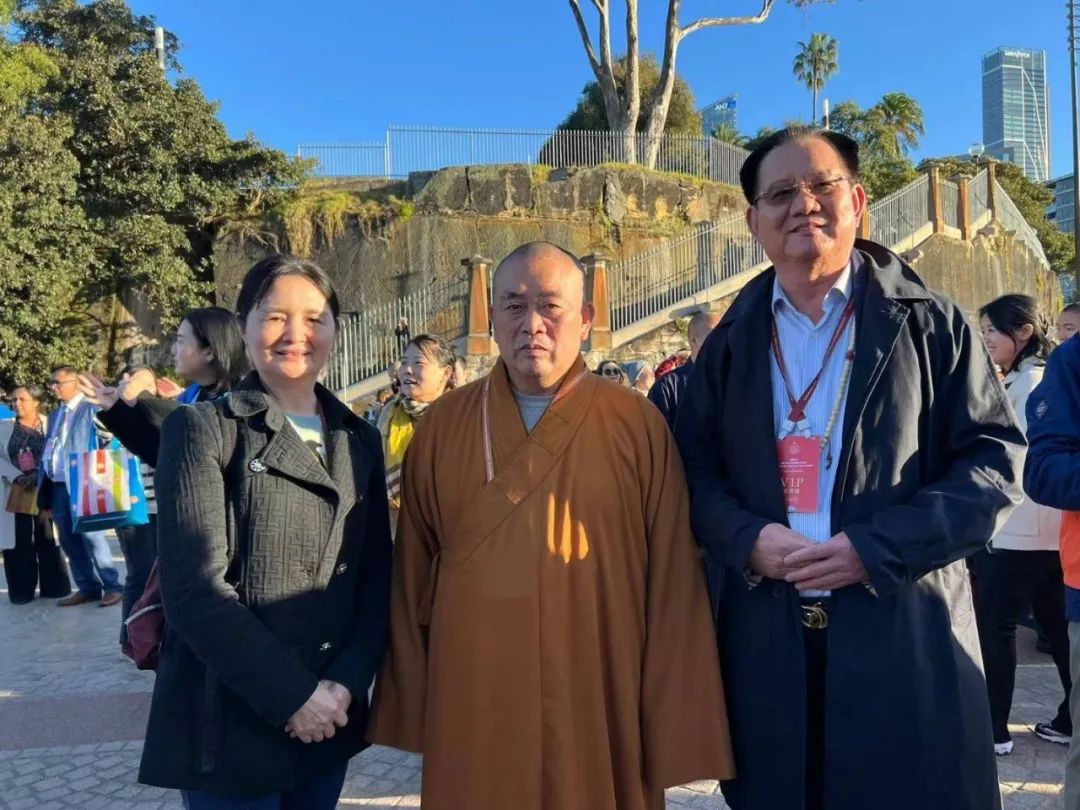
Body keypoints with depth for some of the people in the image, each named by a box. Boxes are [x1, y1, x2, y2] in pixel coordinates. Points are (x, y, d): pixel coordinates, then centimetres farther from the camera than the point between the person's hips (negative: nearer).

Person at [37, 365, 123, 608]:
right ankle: (88, 587, 18)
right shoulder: (55, 415, 18)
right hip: (57, 487, 7)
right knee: (69, 542, 9)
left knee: (92, 537, -7)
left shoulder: (92, 409, -5)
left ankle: (112, 586, 2)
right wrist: (44, 497, 15)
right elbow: (47, 454, 18)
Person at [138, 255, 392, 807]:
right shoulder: (202, 428, -5)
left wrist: (346, 682, -8)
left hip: (328, 716, 4)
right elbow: (195, 586, -13)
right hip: (228, 721, -4)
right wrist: (292, 693, -15)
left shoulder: (359, 439, 8)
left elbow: (376, 579, 6)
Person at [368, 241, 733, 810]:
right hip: (472, 714, 2)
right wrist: (411, 708, 6)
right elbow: (412, 576, 5)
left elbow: (673, 586, -5)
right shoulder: (441, 428, 1)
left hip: (602, 712, -1)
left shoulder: (638, 426, -5)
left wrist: (674, 729, -4)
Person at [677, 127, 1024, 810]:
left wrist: (876, 549, -15)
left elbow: (996, 460, -4)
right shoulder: (731, 343, 9)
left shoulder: (926, 322, 1)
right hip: (768, 635, 3)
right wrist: (747, 539, -11)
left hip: (905, 631, -2)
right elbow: (696, 470, 9)